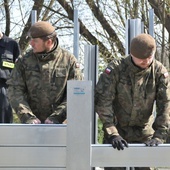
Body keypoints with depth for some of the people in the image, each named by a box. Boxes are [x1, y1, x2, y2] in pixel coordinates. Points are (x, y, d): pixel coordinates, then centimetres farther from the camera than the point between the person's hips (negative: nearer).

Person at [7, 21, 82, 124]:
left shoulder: (69, 61, -4)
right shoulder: (24, 61, 1)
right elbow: (15, 90, -3)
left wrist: (57, 117, -15)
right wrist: (27, 117, -16)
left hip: (60, 123, -1)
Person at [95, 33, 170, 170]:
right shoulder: (115, 69, -14)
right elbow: (102, 101, -17)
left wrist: (159, 136, -20)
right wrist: (112, 133, -23)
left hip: (145, 133, 2)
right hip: (117, 131, -1)